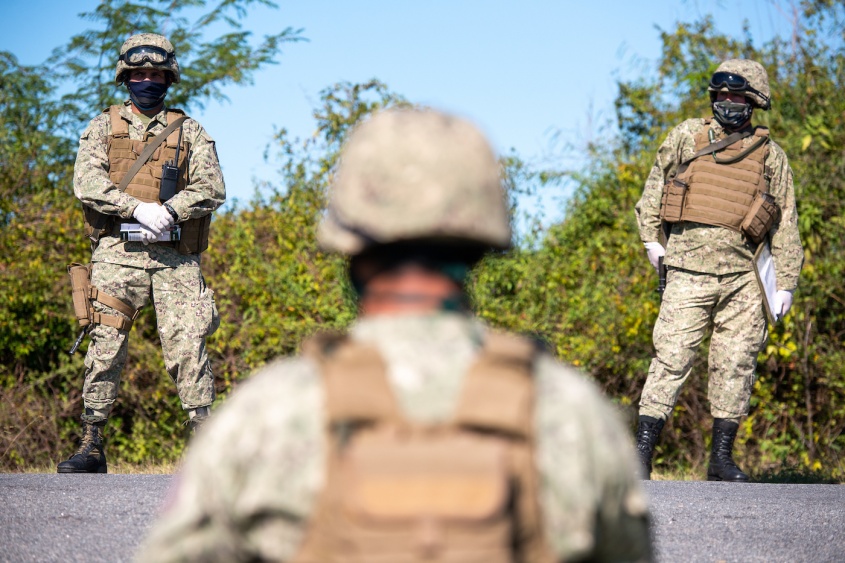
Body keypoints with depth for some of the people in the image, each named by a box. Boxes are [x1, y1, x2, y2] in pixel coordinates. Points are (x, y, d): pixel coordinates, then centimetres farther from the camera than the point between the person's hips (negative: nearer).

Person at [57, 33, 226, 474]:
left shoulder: (189, 132, 15)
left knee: (187, 347, -7)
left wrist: (169, 211, -15)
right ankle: (91, 446, 1)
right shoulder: (103, 127, 13)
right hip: (118, 251, 0)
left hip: (175, 256, 0)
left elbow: (212, 188, 2)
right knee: (105, 347, -4)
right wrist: (139, 209, -16)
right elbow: (86, 182, -3)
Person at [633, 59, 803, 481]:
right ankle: (642, 453, -7)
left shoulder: (770, 156, 12)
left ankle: (722, 457, 11)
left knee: (736, 364, 2)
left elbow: (786, 224, 13)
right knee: (671, 359, -8)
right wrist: (651, 237, 8)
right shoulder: (687, 137, 10)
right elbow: (655, 184, 19)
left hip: (743, 276, 2)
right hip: (689, 269, -1)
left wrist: (786, 283, 7)